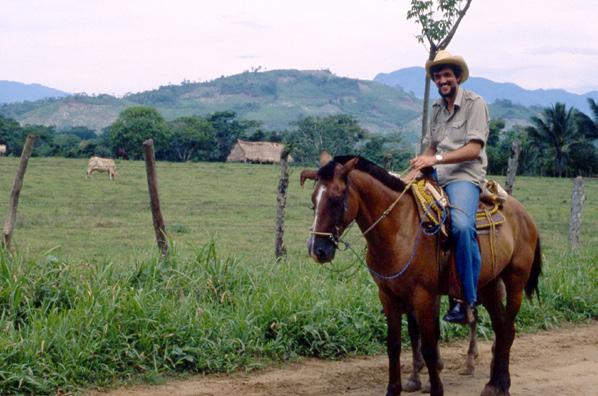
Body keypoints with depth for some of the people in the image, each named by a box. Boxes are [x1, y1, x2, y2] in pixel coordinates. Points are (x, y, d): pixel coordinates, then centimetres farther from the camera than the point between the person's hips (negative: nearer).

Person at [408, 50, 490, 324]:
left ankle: (468, 301, -27)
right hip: (436, 178, 8)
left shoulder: (474, 103, -1)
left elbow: (473, 149, -11)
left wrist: (436, 159, -20)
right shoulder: (437, 108, 20)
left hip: (464, 177, -8)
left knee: (461, 226, -34)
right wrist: (420, 161, 1)